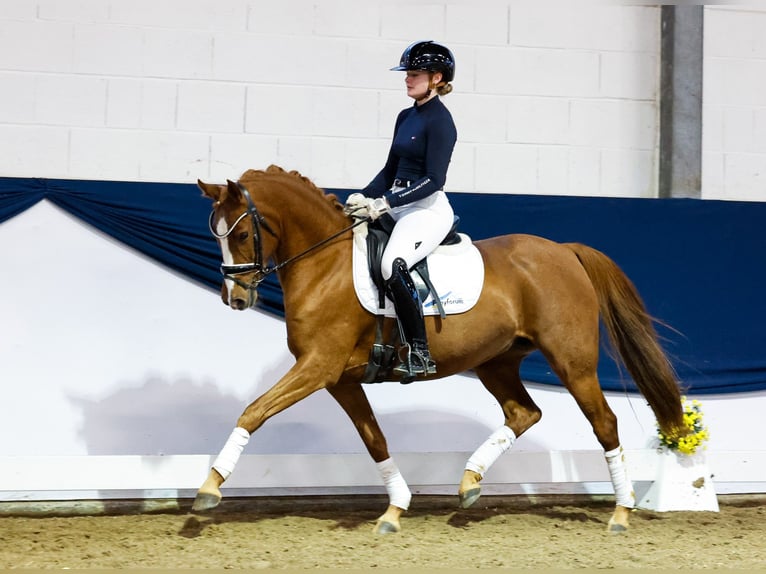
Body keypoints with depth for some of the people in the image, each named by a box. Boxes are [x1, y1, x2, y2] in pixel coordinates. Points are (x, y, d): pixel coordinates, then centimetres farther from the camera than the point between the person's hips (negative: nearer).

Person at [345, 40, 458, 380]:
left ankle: (419, 353, -25)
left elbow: (433, 180, -18)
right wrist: (363, 198, 4)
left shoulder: (440, 121, -11)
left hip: (429, 210, -10)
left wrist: (385, 202, -22)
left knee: (392, 266, -33)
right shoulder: (406, 117, 15)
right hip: (397, 208, 10)